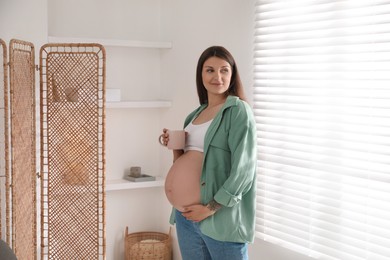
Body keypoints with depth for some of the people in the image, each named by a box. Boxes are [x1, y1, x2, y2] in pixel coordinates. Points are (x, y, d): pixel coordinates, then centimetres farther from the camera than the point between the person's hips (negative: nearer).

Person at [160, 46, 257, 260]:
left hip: (220, 217, -7)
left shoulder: (239, 111, -8)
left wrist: (211, 208, -18)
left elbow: (243, 169, -16)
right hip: (186, 214, 7)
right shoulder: (196, 113, 13)